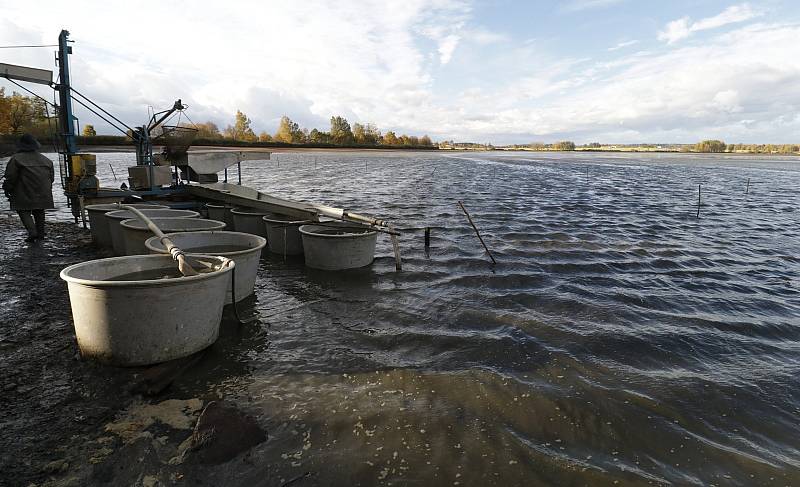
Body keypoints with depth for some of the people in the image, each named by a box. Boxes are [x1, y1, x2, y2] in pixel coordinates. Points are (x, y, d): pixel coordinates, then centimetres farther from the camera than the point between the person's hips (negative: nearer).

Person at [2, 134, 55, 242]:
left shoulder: (16, 159, -7)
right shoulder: (45, 160, 9)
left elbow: (11, 177, -7)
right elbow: (51, 177, 15)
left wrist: (7, 189, 6)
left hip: (24, 194, -4)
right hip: (42, 194, 5)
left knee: (23, 211, 4)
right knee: (39, 212, 14)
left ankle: (32, 232, -13)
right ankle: (40, 233, 15)